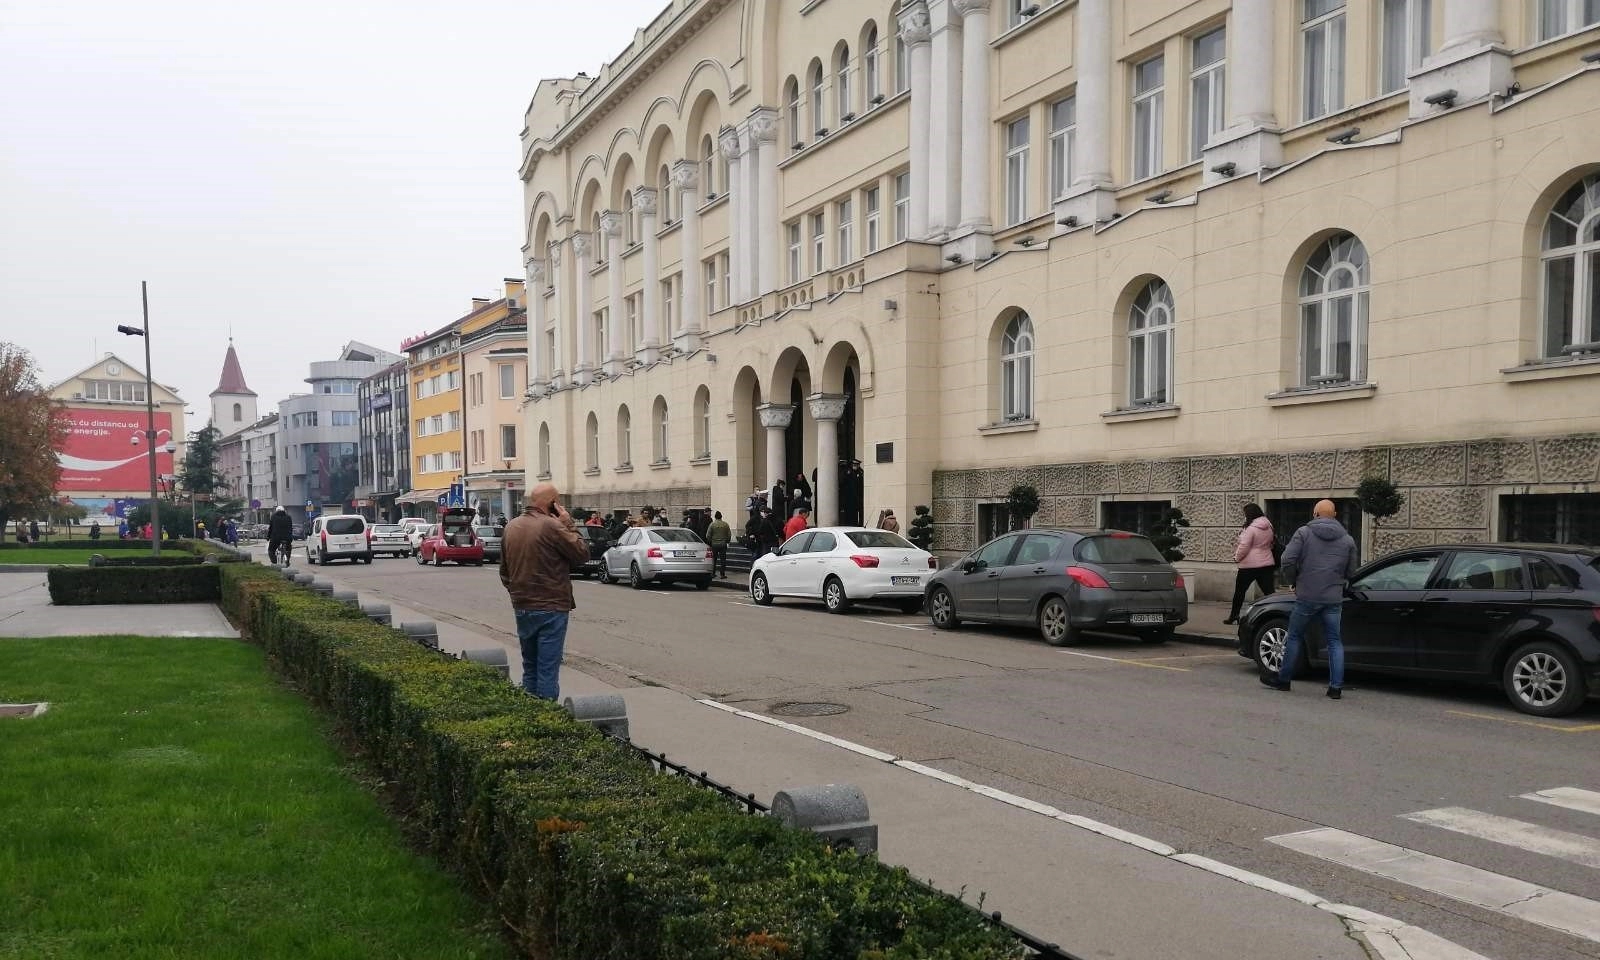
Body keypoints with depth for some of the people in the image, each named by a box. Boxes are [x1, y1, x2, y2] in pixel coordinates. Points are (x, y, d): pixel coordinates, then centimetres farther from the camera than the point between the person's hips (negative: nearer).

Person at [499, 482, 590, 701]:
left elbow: (504, 570, 15)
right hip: (550, 608, -7)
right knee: (548, 670, -3)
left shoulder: (511, 527, 8)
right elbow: (582, 554, -10)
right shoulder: (552, 526, -16)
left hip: (521, 608, 7)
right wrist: (569, 524, -4)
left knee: (529, 667, 17)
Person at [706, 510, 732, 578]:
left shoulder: (712, 524, -5)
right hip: (723, 544, 0)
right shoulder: (725, 524, -2)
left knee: (713, 559, 11)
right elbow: (729, 534, 0)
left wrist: (710, 542, 11)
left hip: (714, 544, 0)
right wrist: (727, 541, 15)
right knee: (722, 559, 2)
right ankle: (722, 574, -1)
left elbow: (708, 535, -4)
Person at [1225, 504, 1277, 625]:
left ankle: (1233, 617, 16)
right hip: (1267, 564, 7)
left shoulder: (1250, 528, -16)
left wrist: (1237, 558, -2)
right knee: (1269, 591, 3)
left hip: (1249, 565, -6)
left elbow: (1244, 547, -19)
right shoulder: (1268, 528, 9)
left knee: (1239, 592, 8)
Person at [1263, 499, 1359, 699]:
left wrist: (1293, 580, 5)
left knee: (1294, 637, 11)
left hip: (1307, 596, -2)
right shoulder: (1347, 539, 7)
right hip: (1333, 598, 3)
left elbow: (1288, 560, -11)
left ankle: (1283, 679, 20)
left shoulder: (1304, 533, -4)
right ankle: (1336, 686, 5)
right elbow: (1350, 572, 11)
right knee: (1334, 641, 9)